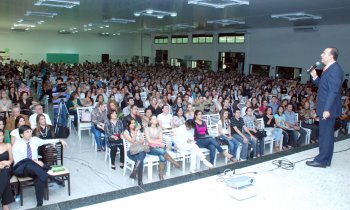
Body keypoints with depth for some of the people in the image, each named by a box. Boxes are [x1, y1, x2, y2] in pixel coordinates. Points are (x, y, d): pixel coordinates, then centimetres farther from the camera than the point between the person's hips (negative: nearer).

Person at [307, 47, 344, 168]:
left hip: (328, 109, -10)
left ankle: (322, 160, 8)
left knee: (326, 134, -1)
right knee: (327, 134, 15)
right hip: (325, 108, 10)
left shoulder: (335, 69, -16)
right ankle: (326, 160, 25)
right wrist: (315, 77, 5)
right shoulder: (329, 69, 14)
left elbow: (334, 91, -22)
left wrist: (327, 109, -24)